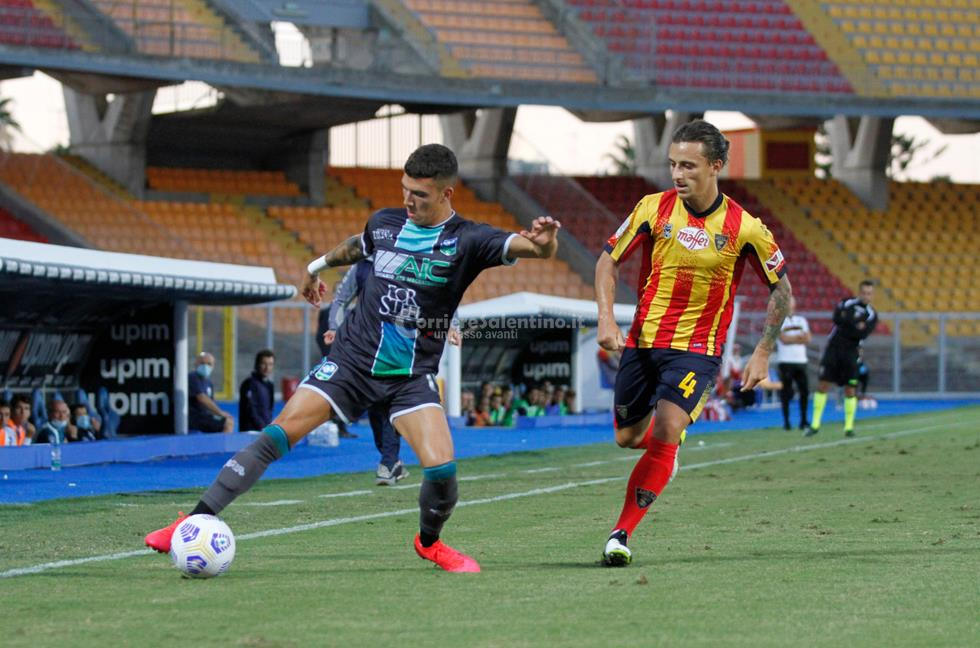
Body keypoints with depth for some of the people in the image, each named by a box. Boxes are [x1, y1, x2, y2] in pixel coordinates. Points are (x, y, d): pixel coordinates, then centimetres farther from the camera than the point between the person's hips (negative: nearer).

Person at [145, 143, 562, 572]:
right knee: (276, 437, -11)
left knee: (441, 468, -20)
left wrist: (542, 242, -47)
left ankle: (430, 542, 13)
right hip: (351, 360, 2)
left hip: (412, 376, -2)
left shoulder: (466, 240, -9)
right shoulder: (385, 223, 5)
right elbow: (355, 247, 29)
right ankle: (196, 523, -7)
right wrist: (318, 266, 45)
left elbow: (521, 247, -24)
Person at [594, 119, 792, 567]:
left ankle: (621, 534, -16)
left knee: (664, 436, -21)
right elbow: (608, 260, 6)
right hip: (642, 341, 3)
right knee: (628, 438, 10)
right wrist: (606, 319, -8)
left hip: (697, 348, -3)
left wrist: (763, 354, -2)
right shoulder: (654, 209, -5)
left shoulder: (744, 228, -10)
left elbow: (781, 289, 2)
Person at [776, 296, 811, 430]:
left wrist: (791, 339, -9)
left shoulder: (801, 320, 16)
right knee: (786, 392, -4)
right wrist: (799, 337, -3)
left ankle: (803, 420, 8)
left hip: (801, 360, 4)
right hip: (785, 361, -4)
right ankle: (786, 421, 2)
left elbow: (807, 339, 4)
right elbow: (783, 339, -11)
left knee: (804, 391, 0)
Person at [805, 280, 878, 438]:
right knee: (823, 384, -6)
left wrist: (847, 321, -15)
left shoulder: (871, 315, 3)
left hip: (851, 353, 0)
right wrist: (855, 326, -19)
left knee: (850, 390, -3)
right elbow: (837, 318, -15)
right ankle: (815, 424, -1)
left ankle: (849, 426, 7)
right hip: (833, 349, 0)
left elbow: (862, 334, -13)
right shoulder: (847, 303, 4)